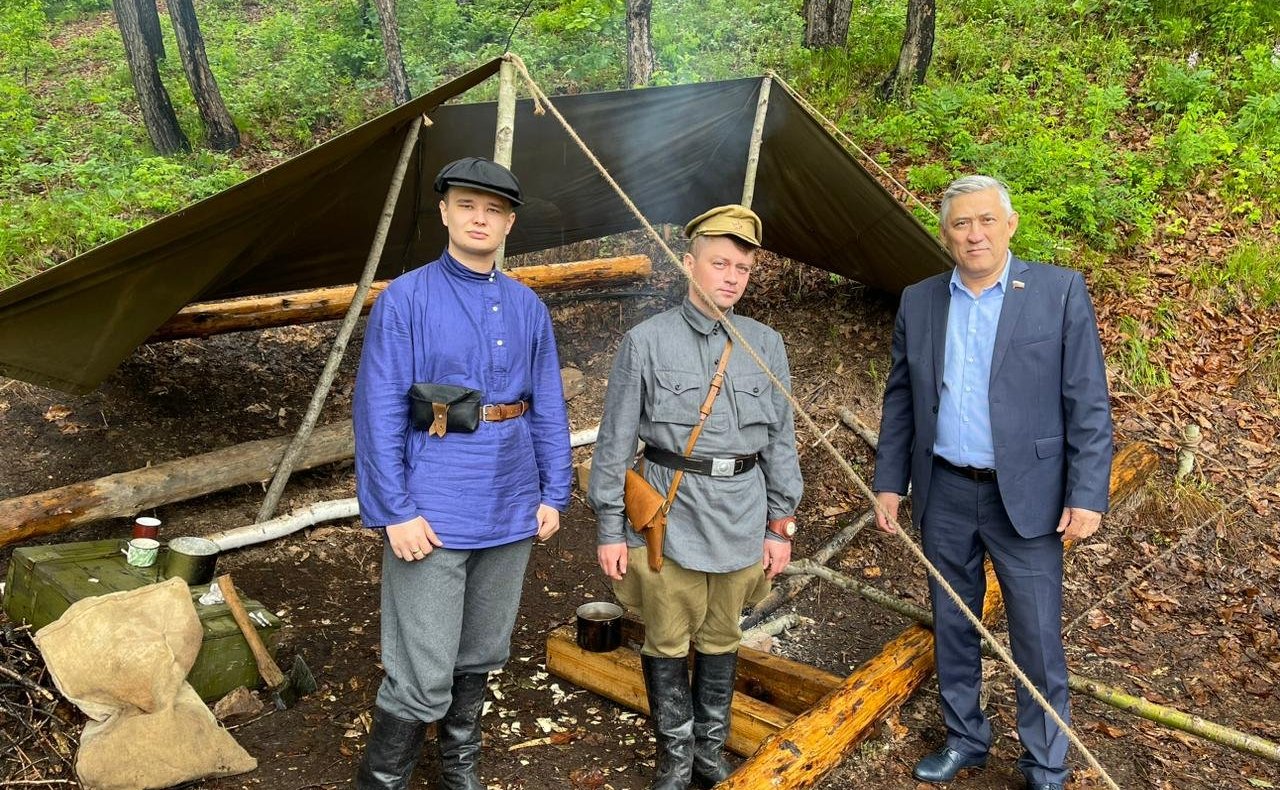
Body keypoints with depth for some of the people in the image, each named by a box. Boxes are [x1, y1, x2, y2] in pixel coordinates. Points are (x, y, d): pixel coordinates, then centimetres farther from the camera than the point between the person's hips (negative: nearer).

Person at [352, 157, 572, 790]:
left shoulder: (528, 307, 6)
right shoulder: (405, 300, -7)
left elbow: (548, 410, 9)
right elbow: (378, 414, -11)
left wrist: (553, 494, 6)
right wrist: (394, 513, -15)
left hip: (510, 510, 5)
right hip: (434, 513, -5)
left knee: (480, 656, 19)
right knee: (423, 678, -3)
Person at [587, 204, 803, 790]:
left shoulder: (766, 345, 5)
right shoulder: (647, 342, -5)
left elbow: (781, 440, 9)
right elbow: (614, 443, -2)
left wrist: (780, 524, 7)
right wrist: (608, 528, -3)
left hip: (741, 514, 3)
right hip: (670, 512, -2)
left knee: (721, 638, 15)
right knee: (668, 641, 7)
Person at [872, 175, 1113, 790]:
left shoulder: (1060, 291, -6)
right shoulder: (918, 301, 4)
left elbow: (1088, 404, -7)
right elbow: (900, 399, 9)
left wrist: (1087, 496, -12)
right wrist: (888, 482, 5)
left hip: (1026, 496, -3)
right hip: (944, 493, 4)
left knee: (1037, 641, 5)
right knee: (953, 626, 17)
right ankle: (965, 738, 36)